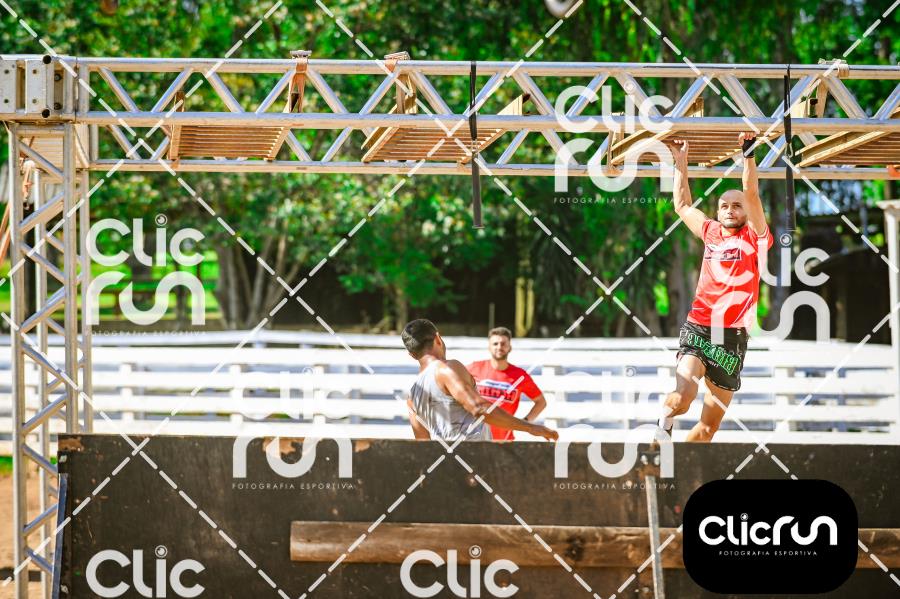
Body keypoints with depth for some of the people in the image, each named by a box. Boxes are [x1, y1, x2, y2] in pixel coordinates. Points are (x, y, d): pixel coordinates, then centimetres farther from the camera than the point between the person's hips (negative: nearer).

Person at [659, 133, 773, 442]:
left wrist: (748, 154, -18)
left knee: (711, 422, 4)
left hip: (732, 335, -1)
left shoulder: (755, 238, 5)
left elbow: (751, 195, -9)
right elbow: (682, 205, 27)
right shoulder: (711, 233, 14)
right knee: (684, 391, -28)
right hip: (697, 327, 1)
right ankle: (664, 426, -2)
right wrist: (681, 160, 26)